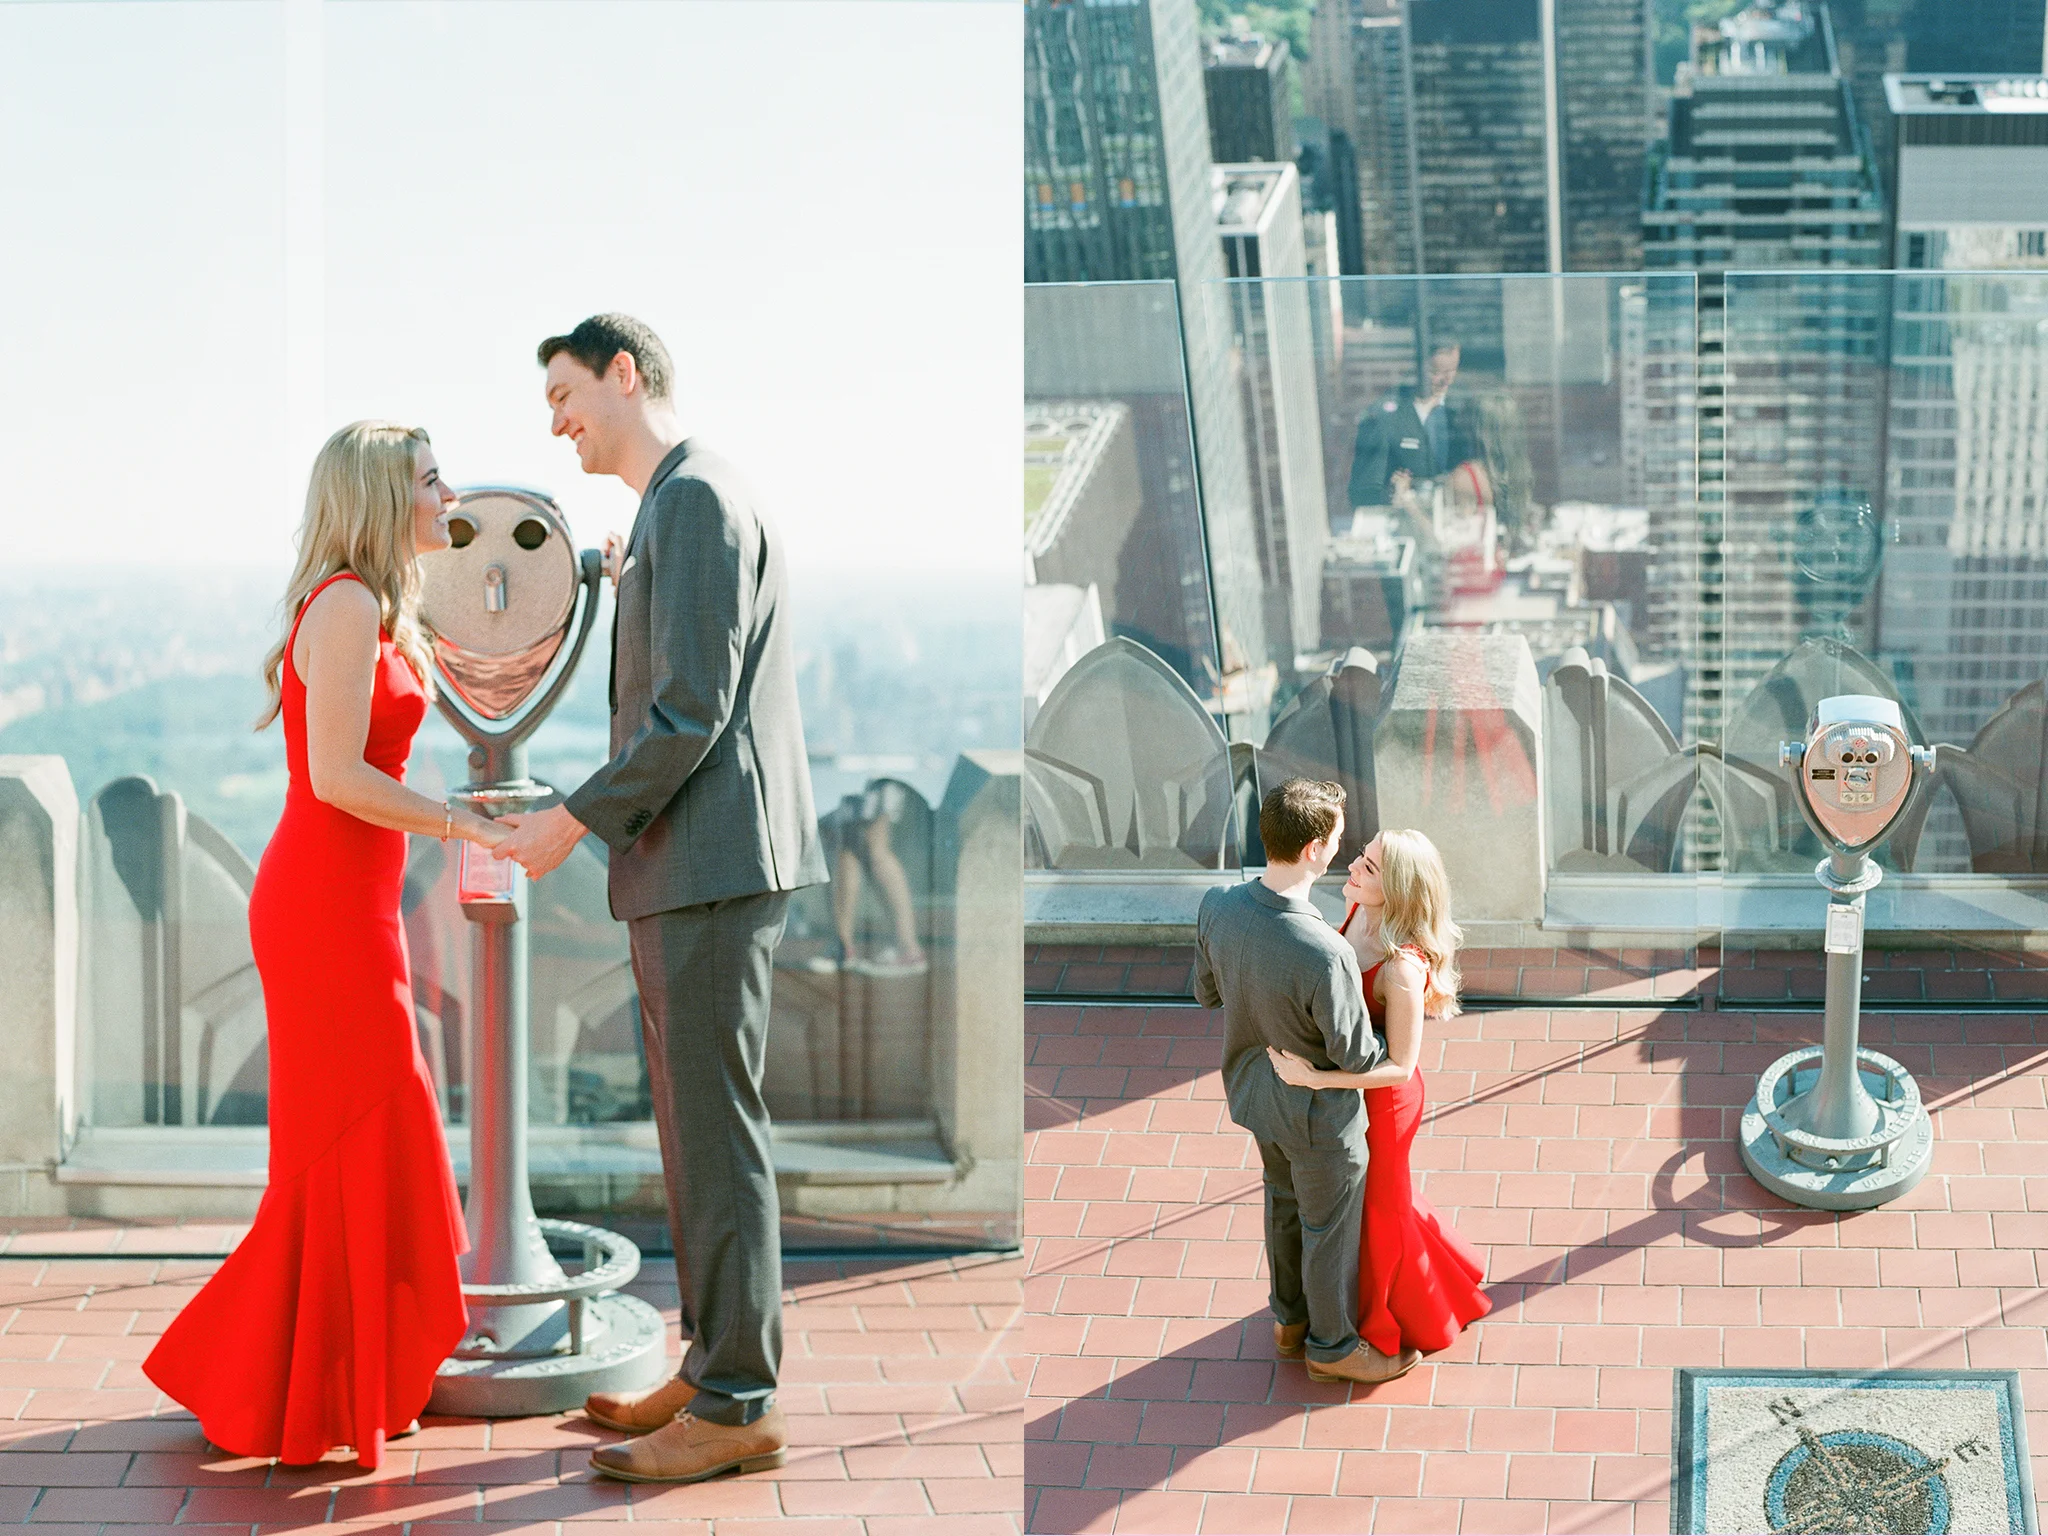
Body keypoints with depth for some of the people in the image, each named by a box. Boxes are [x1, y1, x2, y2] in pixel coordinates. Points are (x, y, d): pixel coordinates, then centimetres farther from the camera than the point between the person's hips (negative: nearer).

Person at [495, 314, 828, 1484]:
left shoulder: (696, 501, -12)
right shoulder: (677, 508, 21)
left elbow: (692, 711, -18)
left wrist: (575, 822, -13)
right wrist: (627, 588, 16)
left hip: (712, 862, -11)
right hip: (690, 868, 11)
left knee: (717, 1128, -7)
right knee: (697, 1125, 13)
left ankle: (739, 1406, -2)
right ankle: (719, 1369, 21)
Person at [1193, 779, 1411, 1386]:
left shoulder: (1216, 906, -21)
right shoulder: (1326, 954, -40)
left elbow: (1208, 993, -2)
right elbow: (1355, 1055, -26)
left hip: (1252, 1088, 7)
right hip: (1317, 1112, -6)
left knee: (1283, 1204, 31)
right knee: (1329, 1230, 20)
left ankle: (1290, 1318, 54)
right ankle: (1332, 1345, 43)